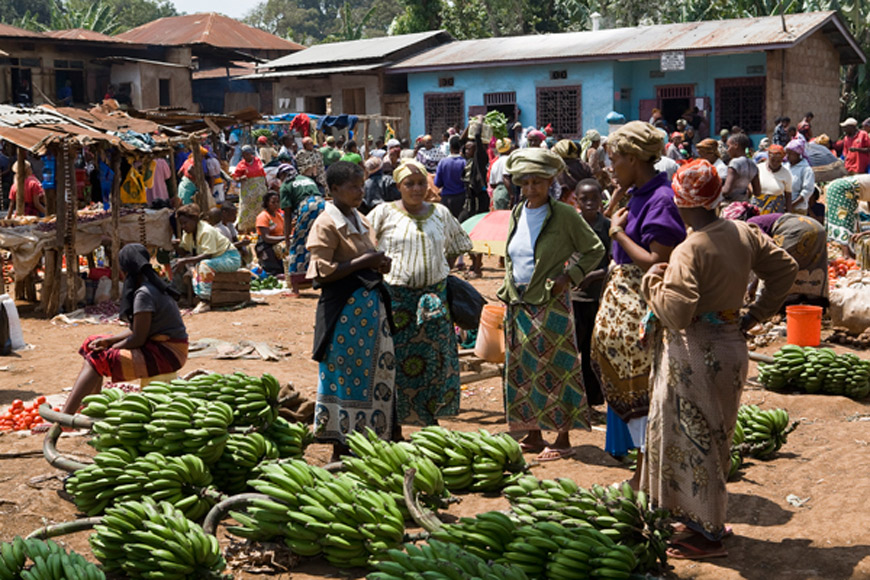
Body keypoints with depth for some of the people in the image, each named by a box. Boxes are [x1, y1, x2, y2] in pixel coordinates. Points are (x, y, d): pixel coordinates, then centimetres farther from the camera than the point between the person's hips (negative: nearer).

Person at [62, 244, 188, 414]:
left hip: (167, 354, -10)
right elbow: (139, 330, 14)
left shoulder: (144, 294, -19)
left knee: (98, 359, -18)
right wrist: (109, 341, 3)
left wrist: (109, 349, -5)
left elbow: (138, 339, -19)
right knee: (92, 343, 13)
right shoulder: (152, 286, 12)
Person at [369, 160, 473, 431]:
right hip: (395, 296, -3)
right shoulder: (384, 213, 1)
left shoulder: (441, 213, 11)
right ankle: (394, 425, 6)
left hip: (435, 295, 3)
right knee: (395, 359, -3)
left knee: (436, 359, 4)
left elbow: (456, 247, 24)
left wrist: (439, 271, 15)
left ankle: (431, 420, 17)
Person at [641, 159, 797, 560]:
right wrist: (755, 315, 14)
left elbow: (676, 314, -28)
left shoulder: (689, 251, -22)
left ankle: (707, 535, 12)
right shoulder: (745, 234, 1)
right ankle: (710, 522, 32)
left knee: (692, 441, 4)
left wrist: (653, 279, -13)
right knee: (714, 439, 20)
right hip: (731, 346, 8)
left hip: (696, 354, -8)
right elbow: (785, 269, 13)